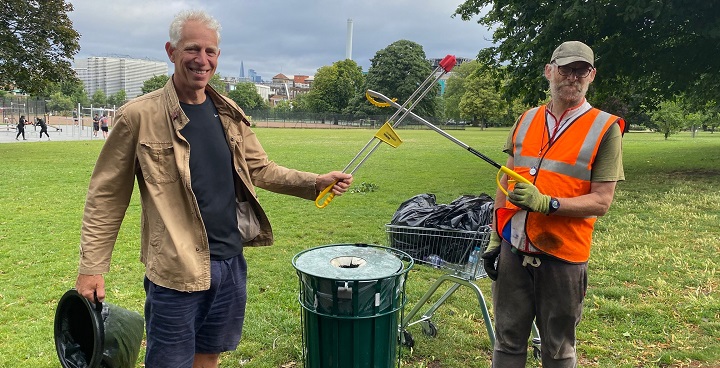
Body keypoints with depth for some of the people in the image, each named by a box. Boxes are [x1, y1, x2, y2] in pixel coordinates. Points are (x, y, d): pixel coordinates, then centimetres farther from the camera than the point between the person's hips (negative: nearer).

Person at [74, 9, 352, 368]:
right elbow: (106, 195, -6)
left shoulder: (229, 114, 5)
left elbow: (261, 169, 11)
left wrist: (316, 182, -2)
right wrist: (91, 267, -6)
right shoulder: (139, 116, -11)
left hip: (232, 261, 5)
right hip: (175, 271, -4)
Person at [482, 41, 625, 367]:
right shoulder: (526, 120, 8)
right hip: (513, 251, 4)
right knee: (507, 341, 14)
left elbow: (601, 201, -10)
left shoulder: (605, 129, -4)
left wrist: (545, 203, -23)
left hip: (562, 257, -3)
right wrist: (494, 238, 9)